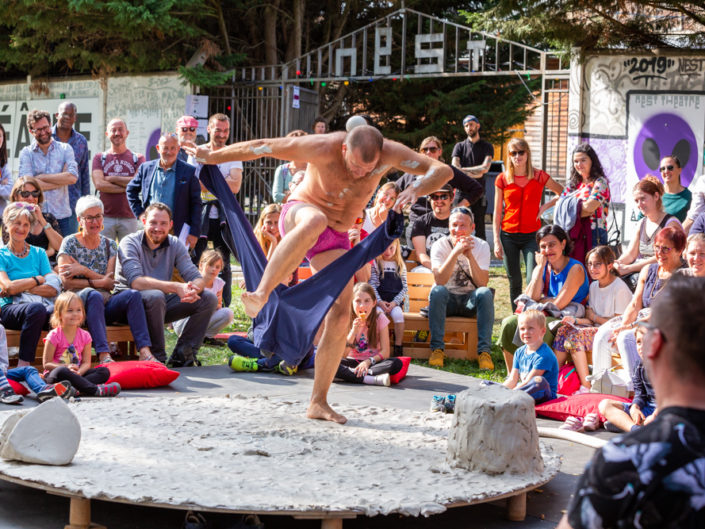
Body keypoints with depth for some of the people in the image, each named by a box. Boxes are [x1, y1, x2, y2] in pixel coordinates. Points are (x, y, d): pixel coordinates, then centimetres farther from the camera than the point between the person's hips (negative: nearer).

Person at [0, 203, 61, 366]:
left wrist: (20, 288, -5)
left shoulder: (39, 253, 20)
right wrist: (38, 279, 2)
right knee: (36, 308, -39)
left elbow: (53, 289, 6)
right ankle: (24, 364, -34)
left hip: (43, 305, 3)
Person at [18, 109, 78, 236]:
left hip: (62, 216, 1)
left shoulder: (65, 149, 7)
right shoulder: (26, 153, 5)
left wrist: (41, 177, -8)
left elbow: (73, 177, -8)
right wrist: (62, 180, -8)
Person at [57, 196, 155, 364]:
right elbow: (66, 282, -7)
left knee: (133, 294, -26)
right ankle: (104, 355, -50)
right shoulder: (70, 243, 4)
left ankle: (145, 352, -40)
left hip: (104, 304, 4)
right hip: (78, 301, -4)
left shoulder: (110, 245, 14)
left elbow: (110, 283, 3)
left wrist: (83, 270, -9)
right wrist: (98, 282, -11)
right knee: (93, 295, -38)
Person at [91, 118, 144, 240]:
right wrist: (127, 188, -7)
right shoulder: (99, 157, 10)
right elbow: (99, 184, -4)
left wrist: (111, 178, -4)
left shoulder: (137, 158, 9)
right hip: (105, 217, 0)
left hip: (130, 218, 0)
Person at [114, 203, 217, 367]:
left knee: (208, 298, -10)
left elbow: (197, 278, -6)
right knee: (155, 295, -38)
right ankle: (157, 357, -24)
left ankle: (182, 353, -7)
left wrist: (193, 289, -33)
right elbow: (136, 281, -29)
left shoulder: (175, 245, 3)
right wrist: (176, 287, -39)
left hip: (161, 304, 6)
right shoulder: (130, 243, -13)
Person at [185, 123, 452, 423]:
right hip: (299, 215, -4)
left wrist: (417, 189, -43)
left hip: (336, 239, 4)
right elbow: (261, 147, -15)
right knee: (315, 222, -43)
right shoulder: (324, 148, -25)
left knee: (340, 317, -9)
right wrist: (213, 157, -6)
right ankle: (261, 294, -49)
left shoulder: (389, 154, -17)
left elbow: (442, 171, -21)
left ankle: (318, 402, 0)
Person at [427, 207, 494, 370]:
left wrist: (469, 255, -28)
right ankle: (437, 348, -27)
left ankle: (484, 351, -29)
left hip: (470, 301, 1)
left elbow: (482, 283, -19)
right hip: (447, 300, -1)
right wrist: (456, 252, -32)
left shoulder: (481, 246, -6)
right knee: (437, 291, -33)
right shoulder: (440, 245, -10)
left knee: (485, 293, -31)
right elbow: (440, 280, -25)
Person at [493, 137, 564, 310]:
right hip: (509, 236, 1)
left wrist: (545, 207, -2)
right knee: (514, 282, 6)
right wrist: (497, 241, -2)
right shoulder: (502, 179, 2)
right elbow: (497, 214, 4)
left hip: (532, 236, -1)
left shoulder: (539, 177, 0)